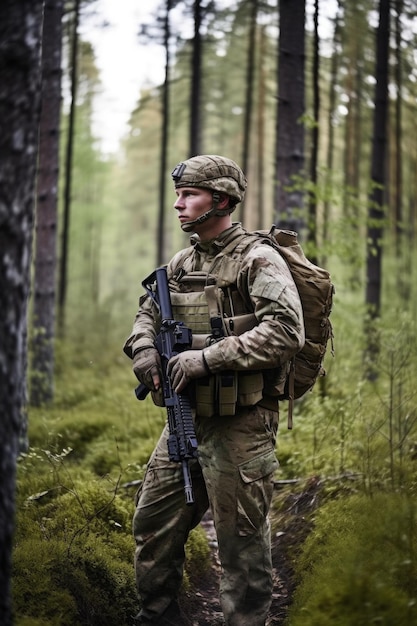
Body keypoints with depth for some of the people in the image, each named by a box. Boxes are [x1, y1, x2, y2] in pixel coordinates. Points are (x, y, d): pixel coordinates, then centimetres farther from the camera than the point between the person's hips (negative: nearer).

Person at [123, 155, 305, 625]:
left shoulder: (258, 260, -11)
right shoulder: (182, 263, 13)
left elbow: (286, 331, -23)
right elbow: (149, 311, 27)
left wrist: (208, 357, -24)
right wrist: (143, 346, 4)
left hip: (240, 427, -8)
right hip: (186, 421, 8)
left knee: (242, 542, 0)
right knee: (152, 524, 15)